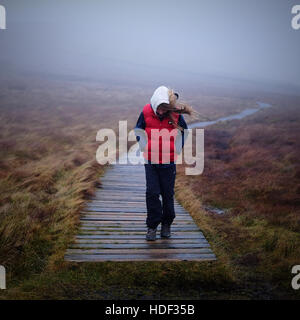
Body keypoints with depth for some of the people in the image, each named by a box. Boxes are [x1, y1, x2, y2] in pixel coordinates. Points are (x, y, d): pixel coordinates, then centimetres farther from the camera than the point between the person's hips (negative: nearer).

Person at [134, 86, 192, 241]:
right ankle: (152, 226, 8)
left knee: (168, 193, 7)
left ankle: (166, 224, 25)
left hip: (169, 161, 0)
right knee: (152, 193, -4)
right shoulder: (146, 112, -9)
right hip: (151, 161, 0)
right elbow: (138, 130, 8)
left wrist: (177, 150, 7)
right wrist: (145, 148, 3)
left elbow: (184, 131, 10)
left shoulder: (176, 114, -9)